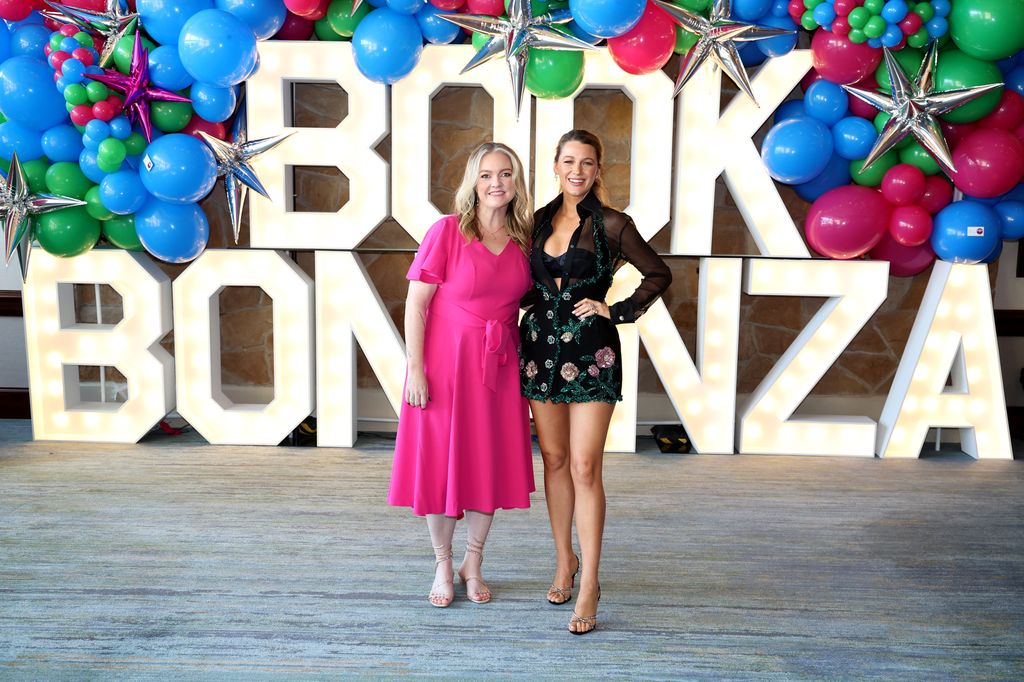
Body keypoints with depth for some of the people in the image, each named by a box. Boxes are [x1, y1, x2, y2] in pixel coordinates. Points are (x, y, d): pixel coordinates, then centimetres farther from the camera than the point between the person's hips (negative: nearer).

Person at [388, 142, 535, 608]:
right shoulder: (448, 231, -9)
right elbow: (415, 303, -10)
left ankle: (473, 562, 29)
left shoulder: (524, 238, 5)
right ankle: (442, 565, 25)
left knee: (491, 464, 9)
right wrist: (415, 368, -14)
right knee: (441, 464, 5)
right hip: (446, 363, -4)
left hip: (499, 367, 4)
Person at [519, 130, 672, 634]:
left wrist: (618, 310, -3)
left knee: (584, 468, -6)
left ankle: (589, 584, 3)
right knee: (554, 459, 11)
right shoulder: (540, 220, 10)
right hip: (541, 346, 5)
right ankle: (564, 560, 26)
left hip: (590, 351, -4)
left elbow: (659, 275, 5)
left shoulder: (611, 224, -3)